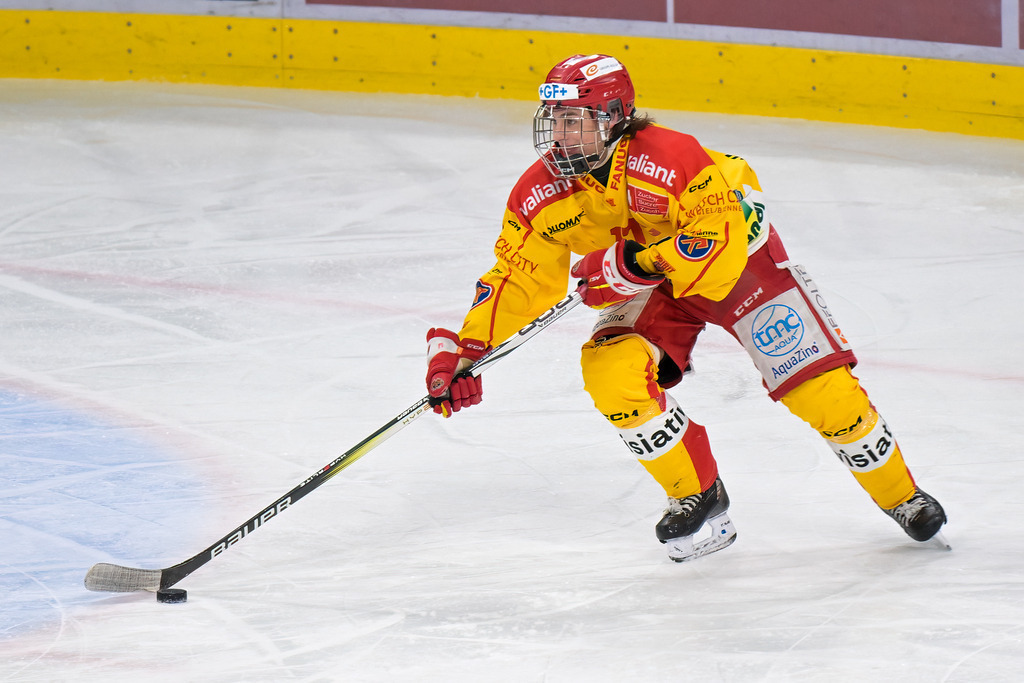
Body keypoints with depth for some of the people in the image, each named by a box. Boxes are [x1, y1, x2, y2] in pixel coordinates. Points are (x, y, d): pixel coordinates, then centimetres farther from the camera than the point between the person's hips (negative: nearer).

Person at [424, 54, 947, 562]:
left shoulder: (671, 159, -36)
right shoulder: (540, 194, -18)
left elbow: (721, 238, -39)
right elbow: (518, 279, -9)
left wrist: (636, 265, -43)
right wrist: (460, 351, -18)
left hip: (738, 256, -4)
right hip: (648, 289, 4)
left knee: (818, 387, -10)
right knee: (611, 374, -23)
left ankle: (900, 495, 15)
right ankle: (699, 497, -1)